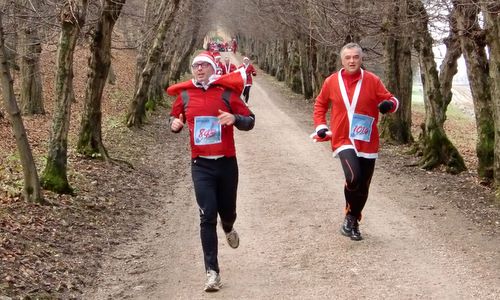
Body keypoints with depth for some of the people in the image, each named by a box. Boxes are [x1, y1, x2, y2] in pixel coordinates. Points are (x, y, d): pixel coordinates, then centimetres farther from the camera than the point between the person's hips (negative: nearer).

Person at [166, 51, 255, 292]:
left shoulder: (226, 92, -3)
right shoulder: (184, 95, 2)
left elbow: (250, 120, 0)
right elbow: (174, 117, 18)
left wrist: (234, 119, -21)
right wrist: (174, 124, -5)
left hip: (227, 163, 0)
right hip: (201, 165, 0)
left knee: (227, 211, 12)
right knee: (208, 215, -9)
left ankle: (228, 229, 53)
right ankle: (212, 271, -4)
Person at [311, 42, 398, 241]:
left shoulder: (372, 81, -2)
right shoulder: (332, 82, 1)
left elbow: (389, 99, 0)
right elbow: (320, 104, 16)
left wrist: (389, 104, -24)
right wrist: (320, 126, 5)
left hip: (367, 143, 2)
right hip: (343, 140, -2)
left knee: (363, 186, 9)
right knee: (353, 177, -26)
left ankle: (353, 222, 32)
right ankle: (350, 216, -1)